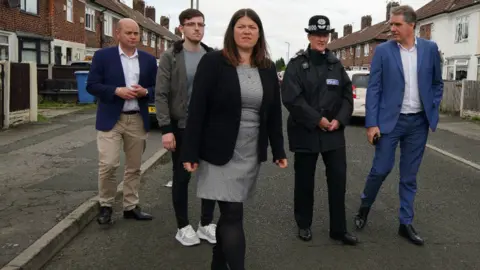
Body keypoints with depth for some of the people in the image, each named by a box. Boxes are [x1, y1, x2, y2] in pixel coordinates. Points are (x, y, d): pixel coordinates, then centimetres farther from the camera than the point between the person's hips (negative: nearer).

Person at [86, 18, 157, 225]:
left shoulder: (149, 60, 8)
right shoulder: (103, 56, 0)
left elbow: (156, 88, 10)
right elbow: (92, 85, -5)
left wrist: (145, 92, -12)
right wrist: (117, 91, -18)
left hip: (138, 120, 3)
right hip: (111, 119, -3)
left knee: (134, 167, 9)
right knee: (108, 164, -8)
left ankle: (130, 207, 21)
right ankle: (105, 206, 11)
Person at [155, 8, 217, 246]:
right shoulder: (170, 57, -4)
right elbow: (161, 95, -9)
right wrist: (165, 129, -17)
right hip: (181, 127, -3)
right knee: (181, 177, 6)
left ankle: (206, 224, 22)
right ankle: (183, 227, 20)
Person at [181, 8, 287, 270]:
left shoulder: (268, 68, 8)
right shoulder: (213, 61, -7)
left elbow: (274, 113, 11)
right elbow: (197, 109, -10)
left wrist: (279, 151, 9)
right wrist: (191, 152, -13)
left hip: (252, 153, 5)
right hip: (219, 151, -4)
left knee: (229, 212, 13)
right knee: (233, 214, -6)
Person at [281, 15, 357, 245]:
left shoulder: (336, 65, 10)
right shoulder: (297, 64, -3)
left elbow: (347, 95, 9)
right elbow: (291, 98, -13)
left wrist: (339, 120, -8)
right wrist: (318, 120, -16)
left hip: (334, 132, 3)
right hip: (305, 132, -3)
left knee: (338, 180, 2)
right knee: (304, 181, 8)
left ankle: (338, 229, 13)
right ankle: (304, 225, 25)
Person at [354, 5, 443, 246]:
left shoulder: (430, 49, 2)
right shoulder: (382, 51, -4)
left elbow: (437, 84, 12)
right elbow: (373, 89, -6)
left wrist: (433, 113, 3)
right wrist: (371, 123, -11)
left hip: (418, 122, 2)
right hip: (390, 120, -2)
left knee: (409, 176, 9)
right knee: (381, 169, -1)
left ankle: (406, 224, 20)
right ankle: (364, 207, 26)